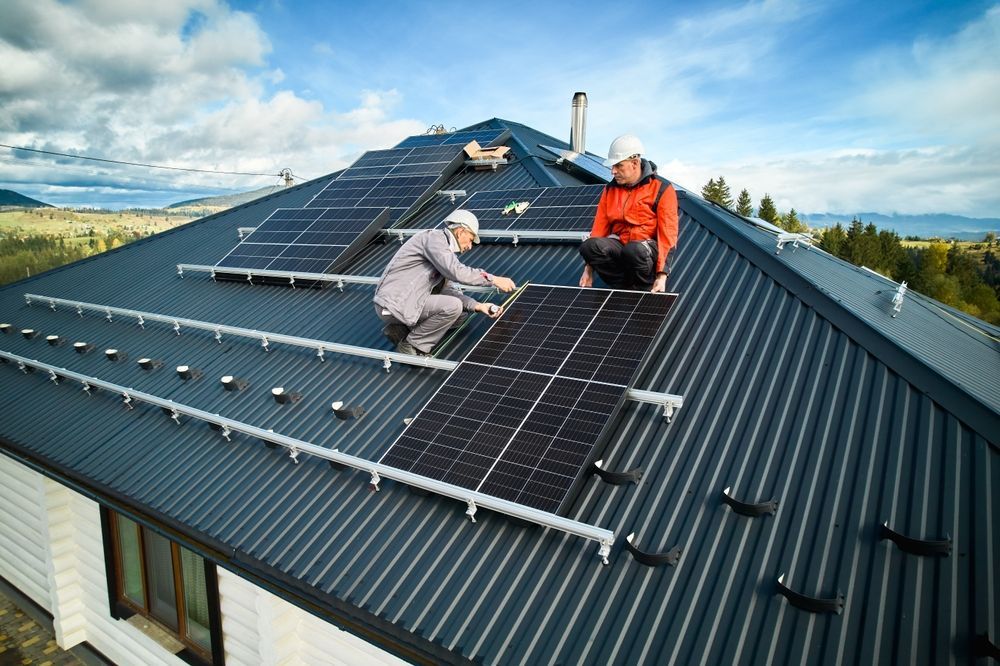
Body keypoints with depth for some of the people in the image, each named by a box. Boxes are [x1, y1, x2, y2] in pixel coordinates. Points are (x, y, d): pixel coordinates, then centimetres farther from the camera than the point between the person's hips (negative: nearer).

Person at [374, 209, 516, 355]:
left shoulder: (442, 245, 18)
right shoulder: (434, 237, -12)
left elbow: (442, 290, 16)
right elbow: (456, 272, -26)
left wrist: (477, 306, 6)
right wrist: (494, 279, -17)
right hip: (393, 304, -10)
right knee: (453, 307, -20)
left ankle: (401, 330, 10)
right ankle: (411, 346, -7)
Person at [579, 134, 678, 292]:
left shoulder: (662, 189, -4)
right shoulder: (610, 189, 11)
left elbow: (667, 233, -11)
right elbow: (599, 227, 7)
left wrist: (662, 276, -21)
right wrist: (589, 268, -2)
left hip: (649, 247, -4)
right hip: (618, 245, 4)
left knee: (634, 250, -40)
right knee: (589, 246, -27)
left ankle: (648, 289, -10)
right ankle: (627, 287, -18)